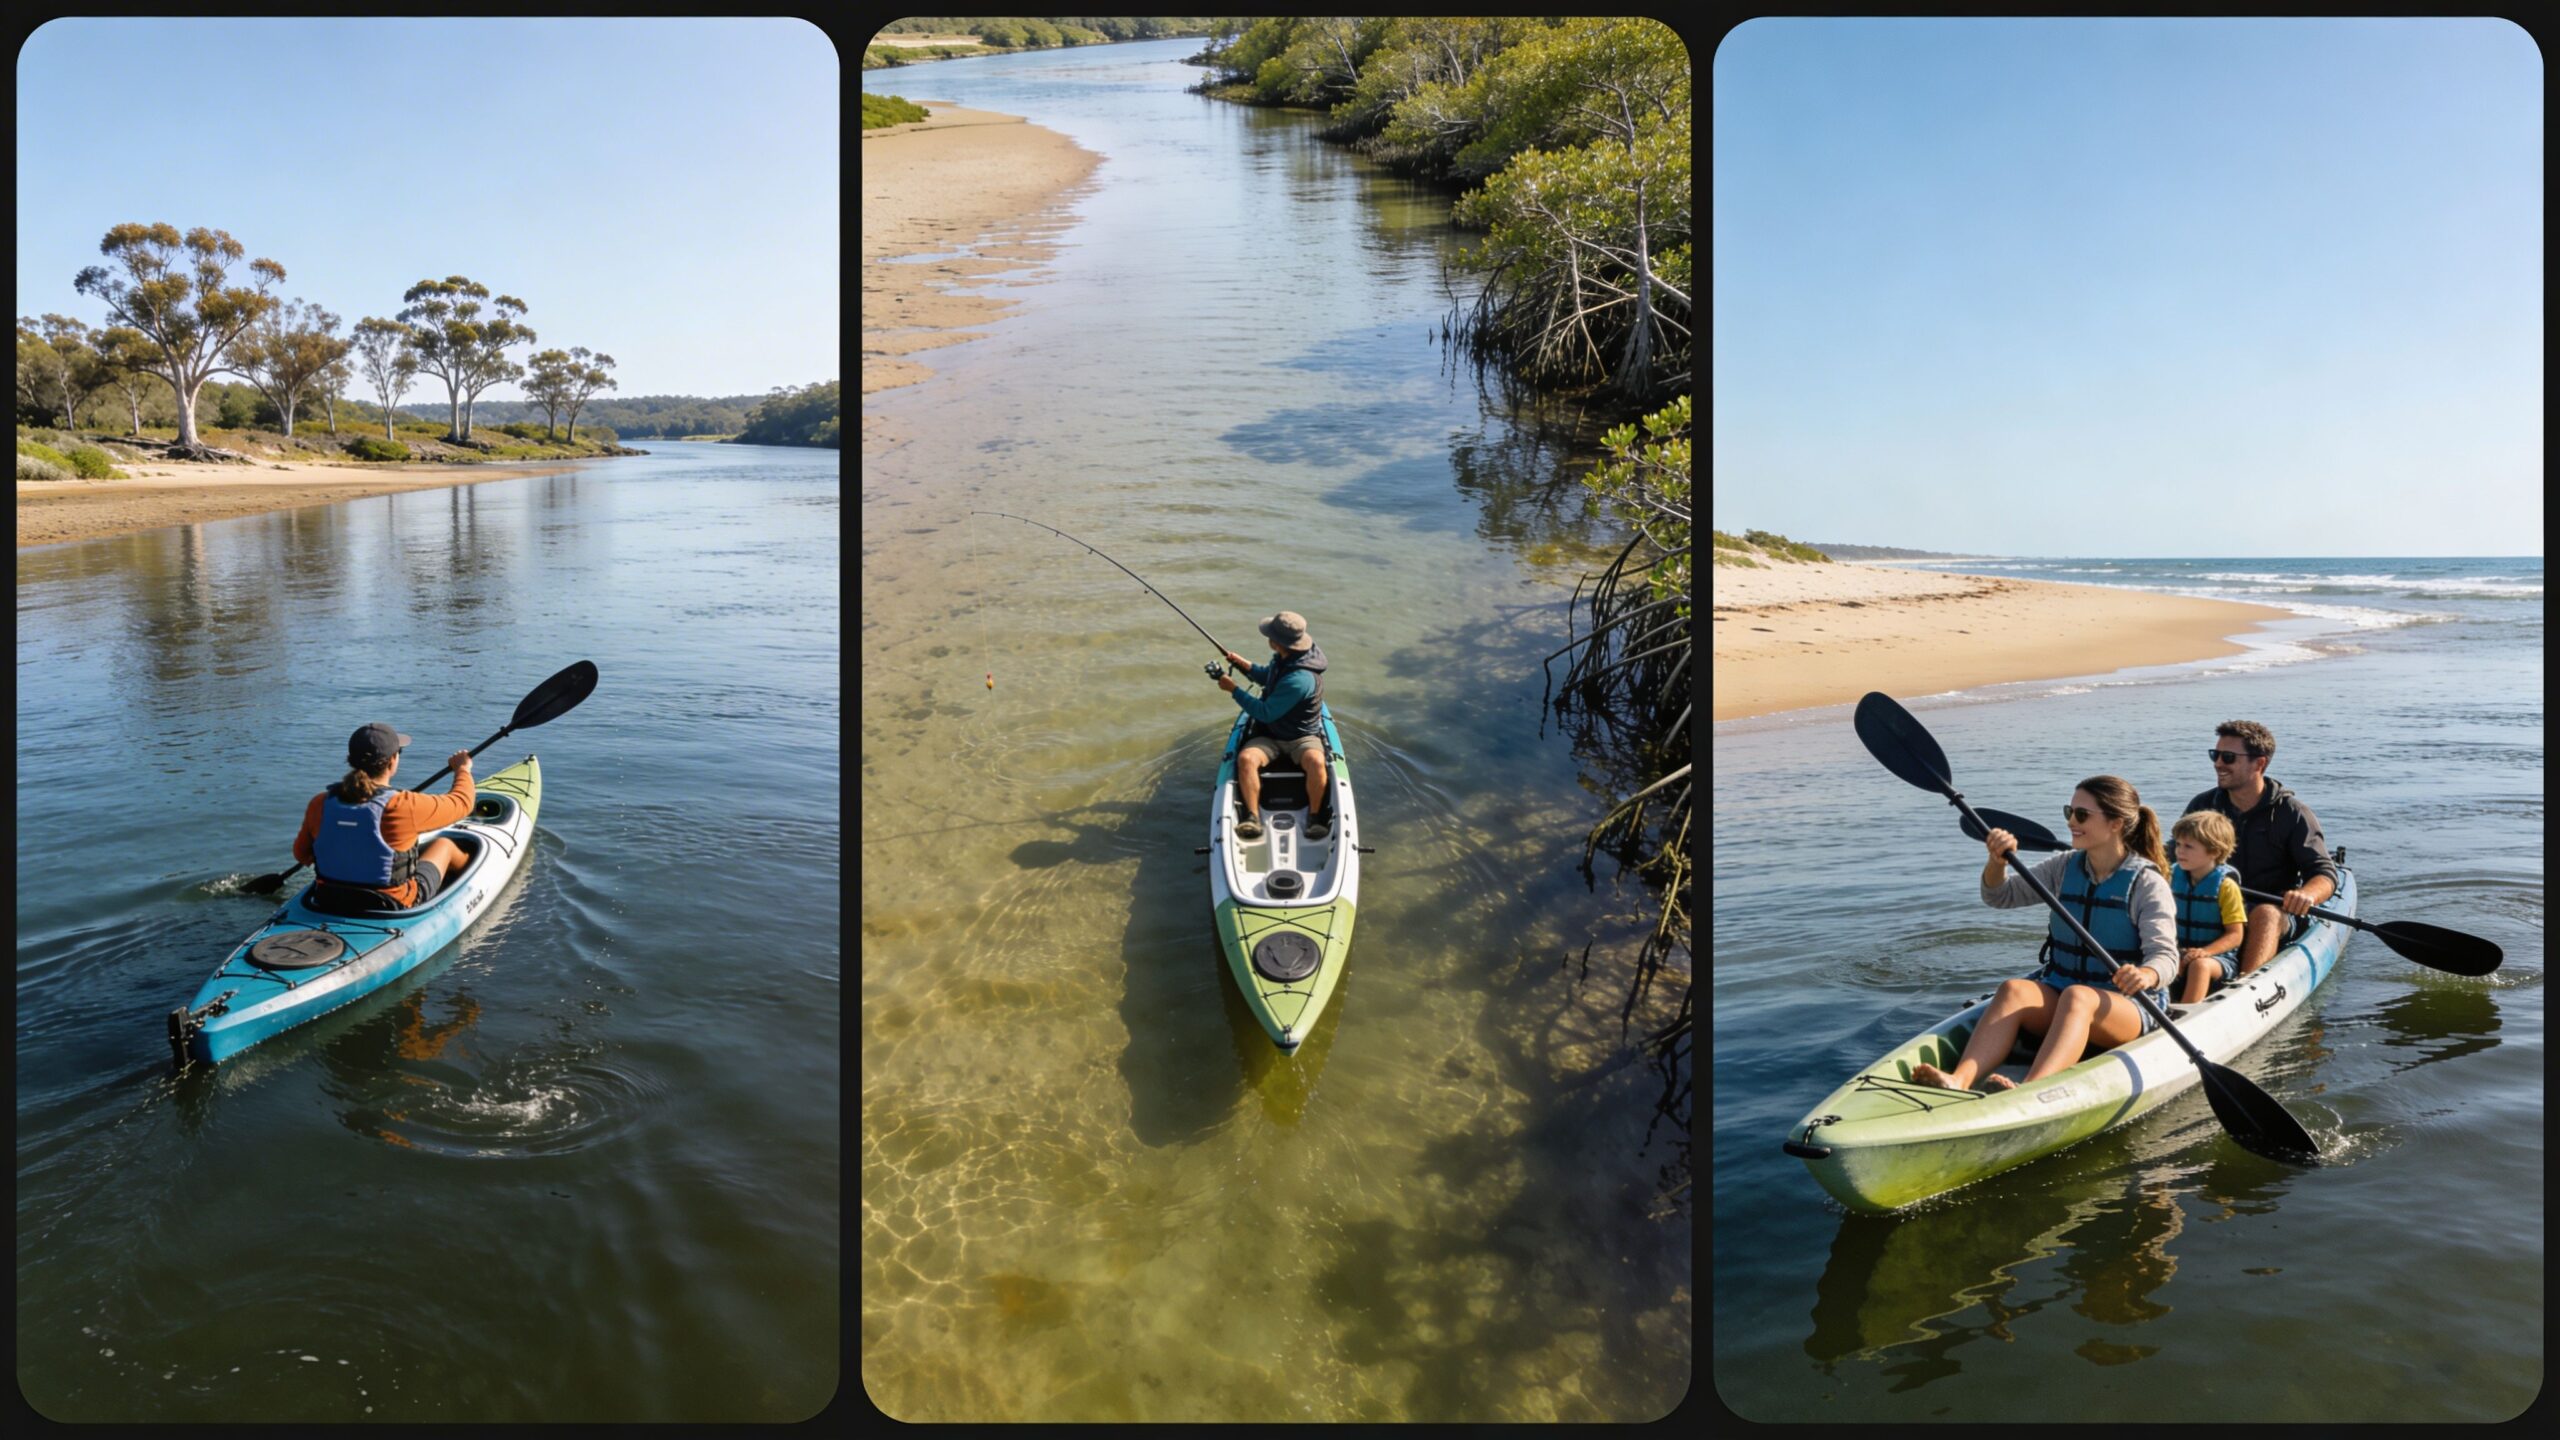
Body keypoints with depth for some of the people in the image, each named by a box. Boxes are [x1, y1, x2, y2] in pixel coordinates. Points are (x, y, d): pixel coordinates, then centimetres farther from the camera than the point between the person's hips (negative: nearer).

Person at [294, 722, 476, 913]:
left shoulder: (320, 804, -12)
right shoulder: (405, 806, -25)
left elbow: (301, 853, 5)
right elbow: (461, 801, -7)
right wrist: (463, 768, 14)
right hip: (394, 908, -4)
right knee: (443, 844, 23)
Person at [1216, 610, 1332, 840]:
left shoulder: (1299, 679, -31)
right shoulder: (1283, 657, -4)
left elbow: (1265, 713, -25)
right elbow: (1267, 677, 19)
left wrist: (1234, 689, -17)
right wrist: (1244, 665, 1)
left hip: (1302, 737, -7)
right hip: (1270, 735, 7)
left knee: (1316, 761, -38)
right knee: (1246, 757, -24)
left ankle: (1315, 816, -17)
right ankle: (1253, 819, -21)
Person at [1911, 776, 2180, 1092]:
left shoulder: (2147, 883, -4)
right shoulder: (2065, 868, 11)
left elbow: (2165, 956, -14)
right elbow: (2000, 896, 12)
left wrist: (2145, 975, -38)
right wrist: (1998, 862, -10)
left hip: (2125, 1005, -4)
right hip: (2057, 991, 4)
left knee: (2077, 997, -38)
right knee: (2014, 990, -29)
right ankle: (1959, 1080, -54)